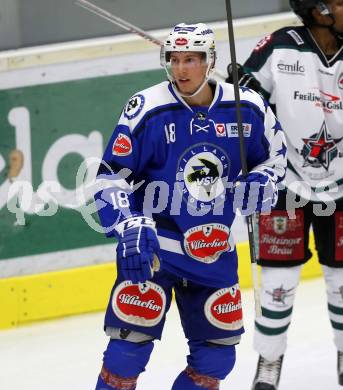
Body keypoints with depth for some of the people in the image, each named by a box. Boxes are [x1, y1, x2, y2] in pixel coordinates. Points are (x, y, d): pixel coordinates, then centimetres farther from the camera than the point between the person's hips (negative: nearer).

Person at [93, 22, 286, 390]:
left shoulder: (247, 108, -4)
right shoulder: (147, 110, -13)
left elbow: (274, 153, 14)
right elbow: (110, 176, -9)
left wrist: (263, 182, -8)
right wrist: (130, 225, -23)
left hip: (215, 250, 4)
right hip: (152, 246, -4)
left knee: (217, 355, 9)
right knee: (132, 340, -14)